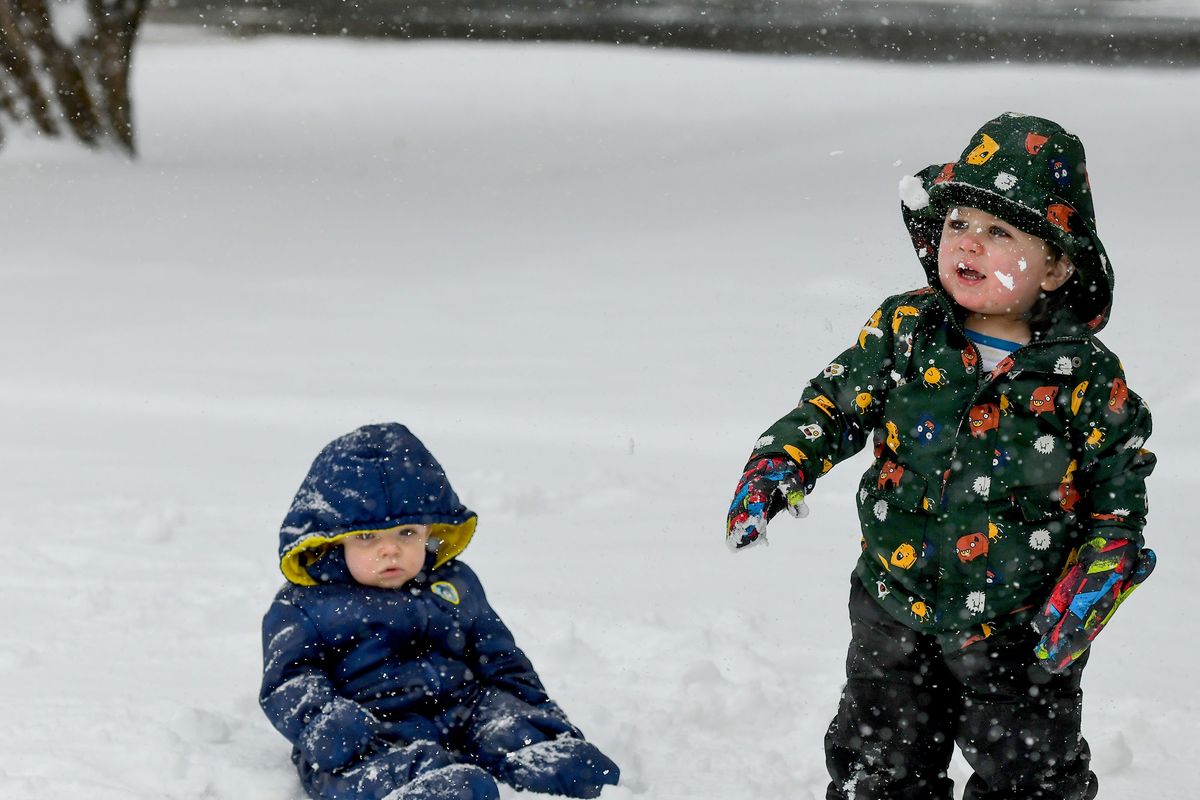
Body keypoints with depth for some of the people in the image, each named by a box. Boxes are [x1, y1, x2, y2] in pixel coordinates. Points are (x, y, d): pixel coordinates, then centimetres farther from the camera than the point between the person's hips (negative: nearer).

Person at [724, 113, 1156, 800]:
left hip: (1022, 638, -2)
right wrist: (779, 468, -14)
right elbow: (835, 404, 2)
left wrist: (1092, 586, -13)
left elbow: (1119, 497, -3)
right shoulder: (905, 330, -6)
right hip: (898, 615, 2)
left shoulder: (1087, 376, -11)